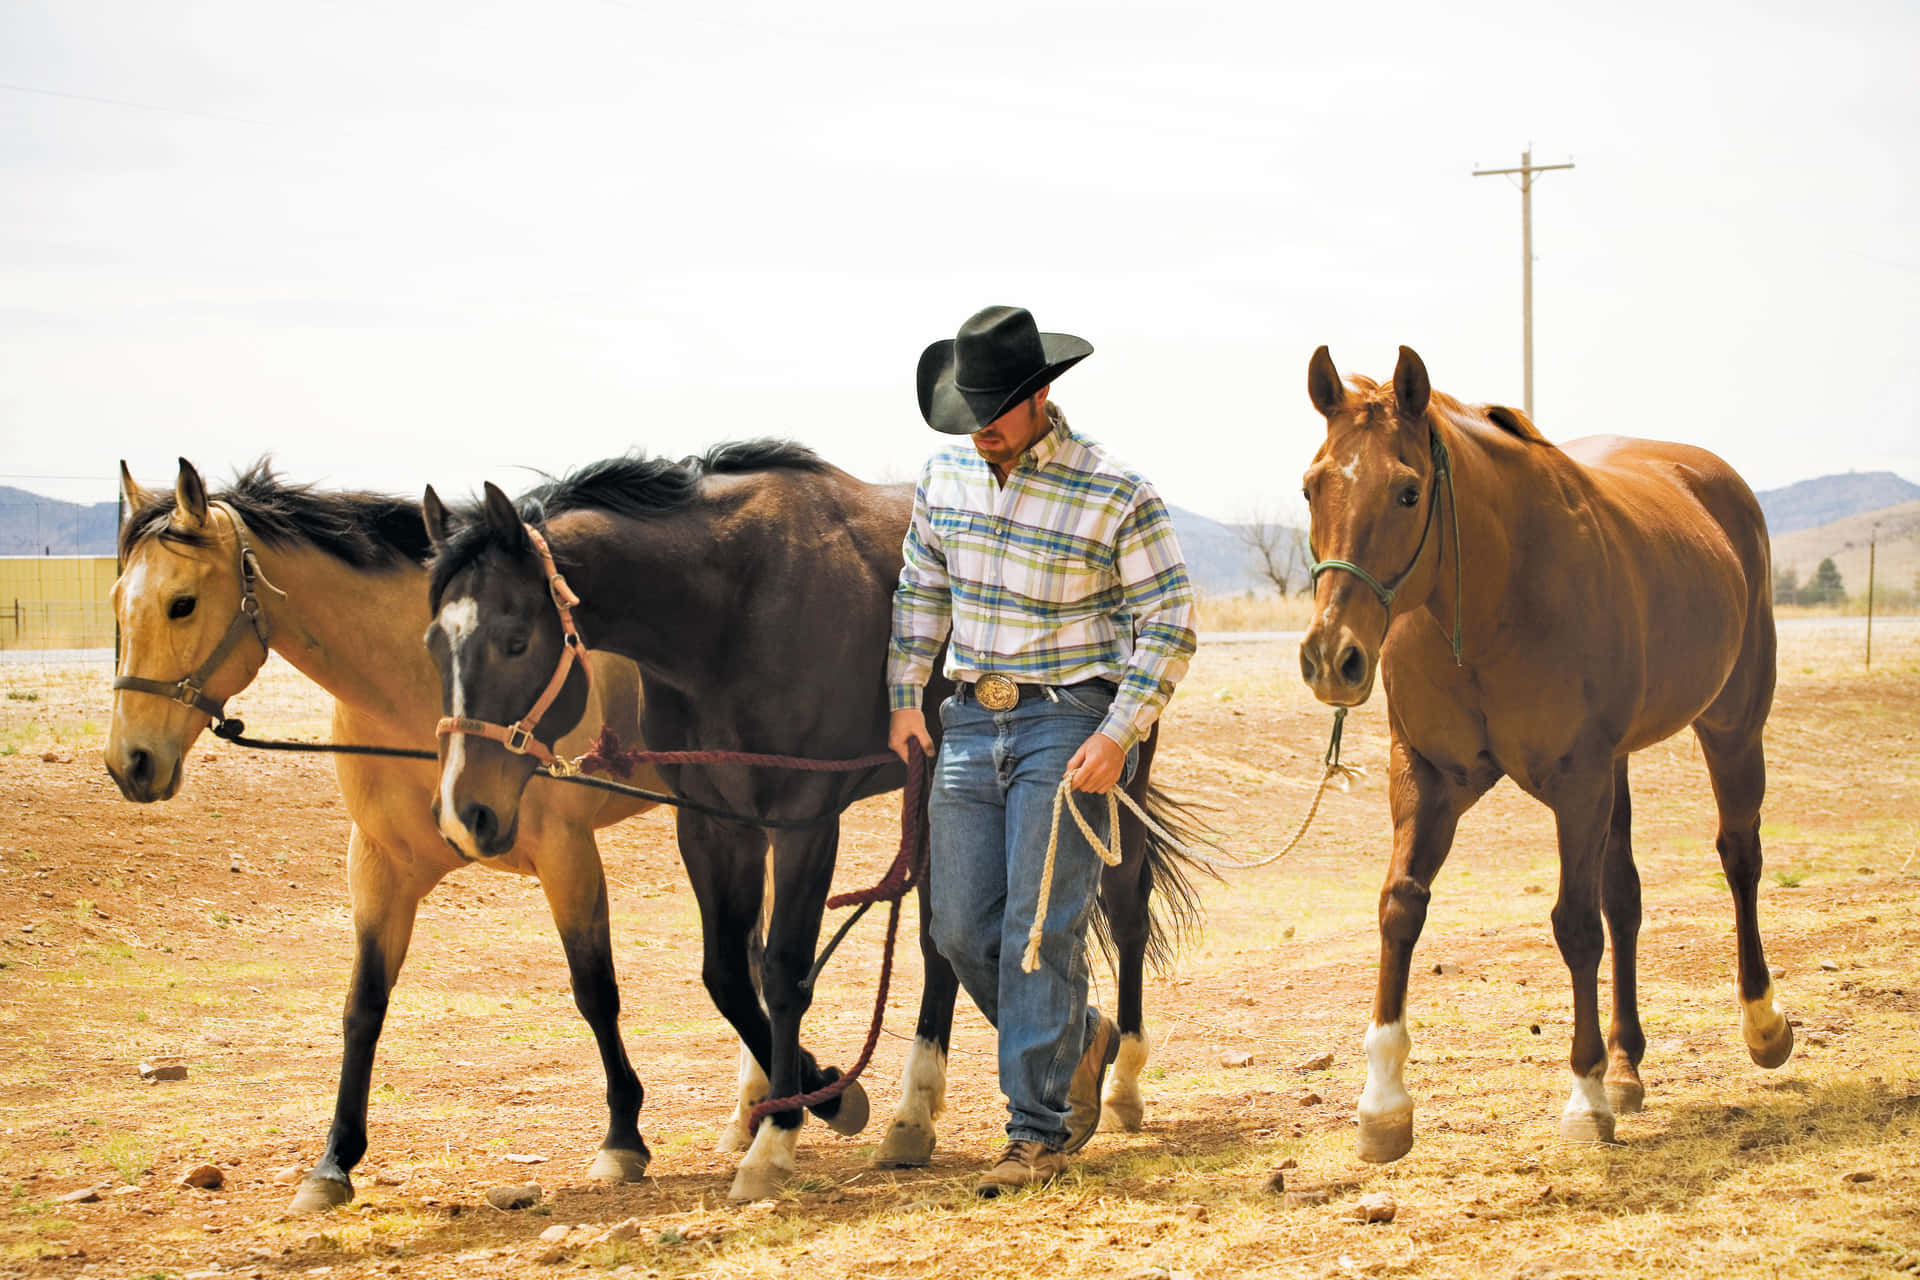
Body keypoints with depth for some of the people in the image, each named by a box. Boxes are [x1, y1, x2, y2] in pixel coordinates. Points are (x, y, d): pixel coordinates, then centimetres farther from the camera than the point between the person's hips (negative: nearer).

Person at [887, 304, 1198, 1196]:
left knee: (1042, 927, -9)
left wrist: (1119, 735, -17)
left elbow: (1168, 622, -9)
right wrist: (904, 697, 11)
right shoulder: (947, 476, 5)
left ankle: (1039, 1127, -1)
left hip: (1066, 726, -5)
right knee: (962, 930, 4)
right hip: (970, 723, 6)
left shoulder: (1116, 496, -12)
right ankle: (1079, 1040, 28)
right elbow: (920, 592, 18)